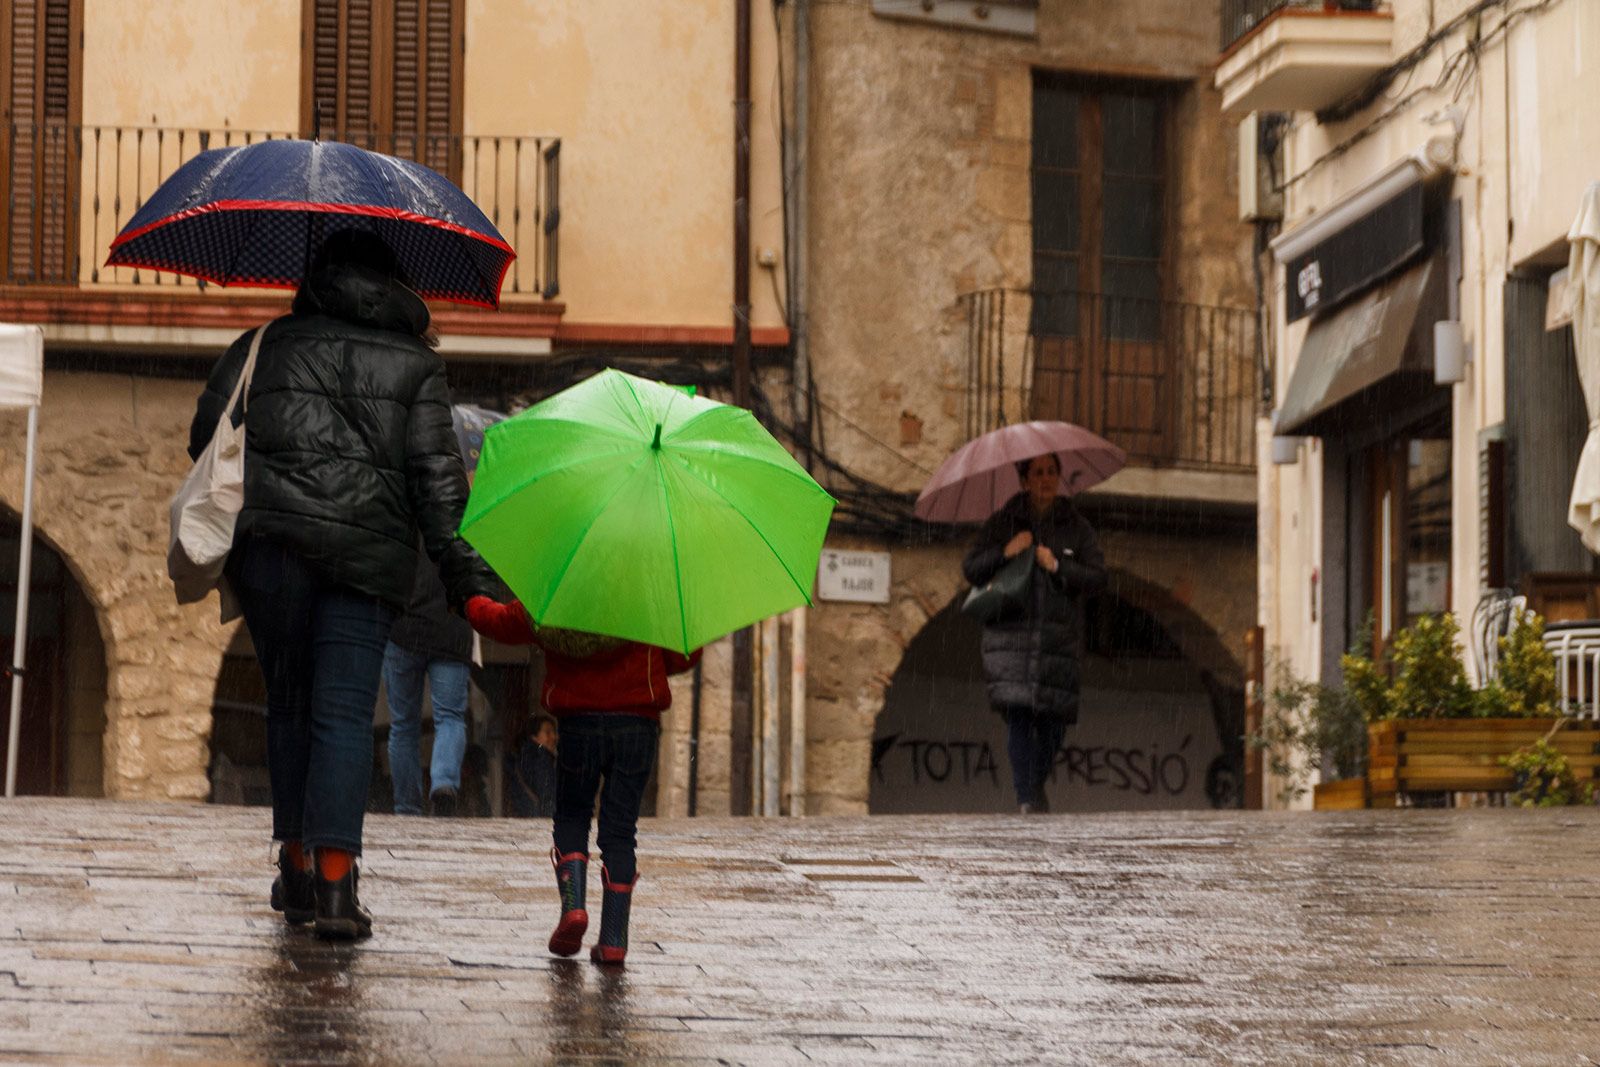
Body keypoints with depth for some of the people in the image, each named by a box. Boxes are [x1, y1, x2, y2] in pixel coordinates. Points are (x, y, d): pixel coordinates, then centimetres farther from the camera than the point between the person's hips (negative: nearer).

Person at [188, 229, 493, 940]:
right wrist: (464, 574, -1)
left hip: (270, 544, 1)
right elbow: (436, 475, 1)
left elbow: (205, 436, 10)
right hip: (368, 554, -1)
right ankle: (334, 877, -17)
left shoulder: (264, 346, 13)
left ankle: (296, 863, 17)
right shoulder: (415, 366, 10)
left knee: (289, 702, 15)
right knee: (345, 712, -4)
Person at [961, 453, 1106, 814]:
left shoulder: (1075, 527, 9)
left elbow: (1098, 578, 3)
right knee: (1018, 715, -15)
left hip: (1059, 636, 1)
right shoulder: (1002, 523, 9)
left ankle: (1037, 787, 24)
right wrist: (1003, 553, -11)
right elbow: (971, 570, 6)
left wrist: (1057, 567, -11)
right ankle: (1026, 800, -15)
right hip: (1012, 635, -1)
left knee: (1053, 717, -1)